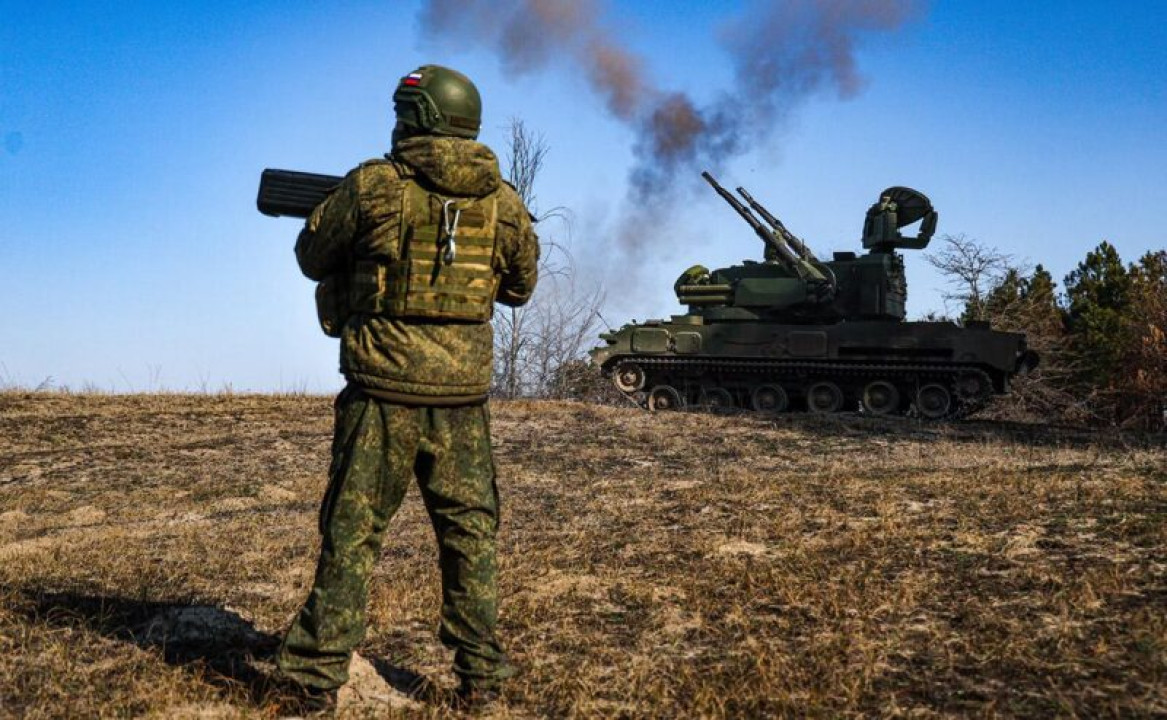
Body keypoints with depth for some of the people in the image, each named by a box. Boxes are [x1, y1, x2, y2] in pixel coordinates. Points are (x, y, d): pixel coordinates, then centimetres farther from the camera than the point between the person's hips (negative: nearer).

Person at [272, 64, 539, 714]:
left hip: (384, 390, -2)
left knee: (353, 532, 7)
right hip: (463, 393, 3)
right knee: (470, 532, 13)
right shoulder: (503, 200, 3)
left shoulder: (372, 186, -5)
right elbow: (522, 285, 17)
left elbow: (312, 259, 9)